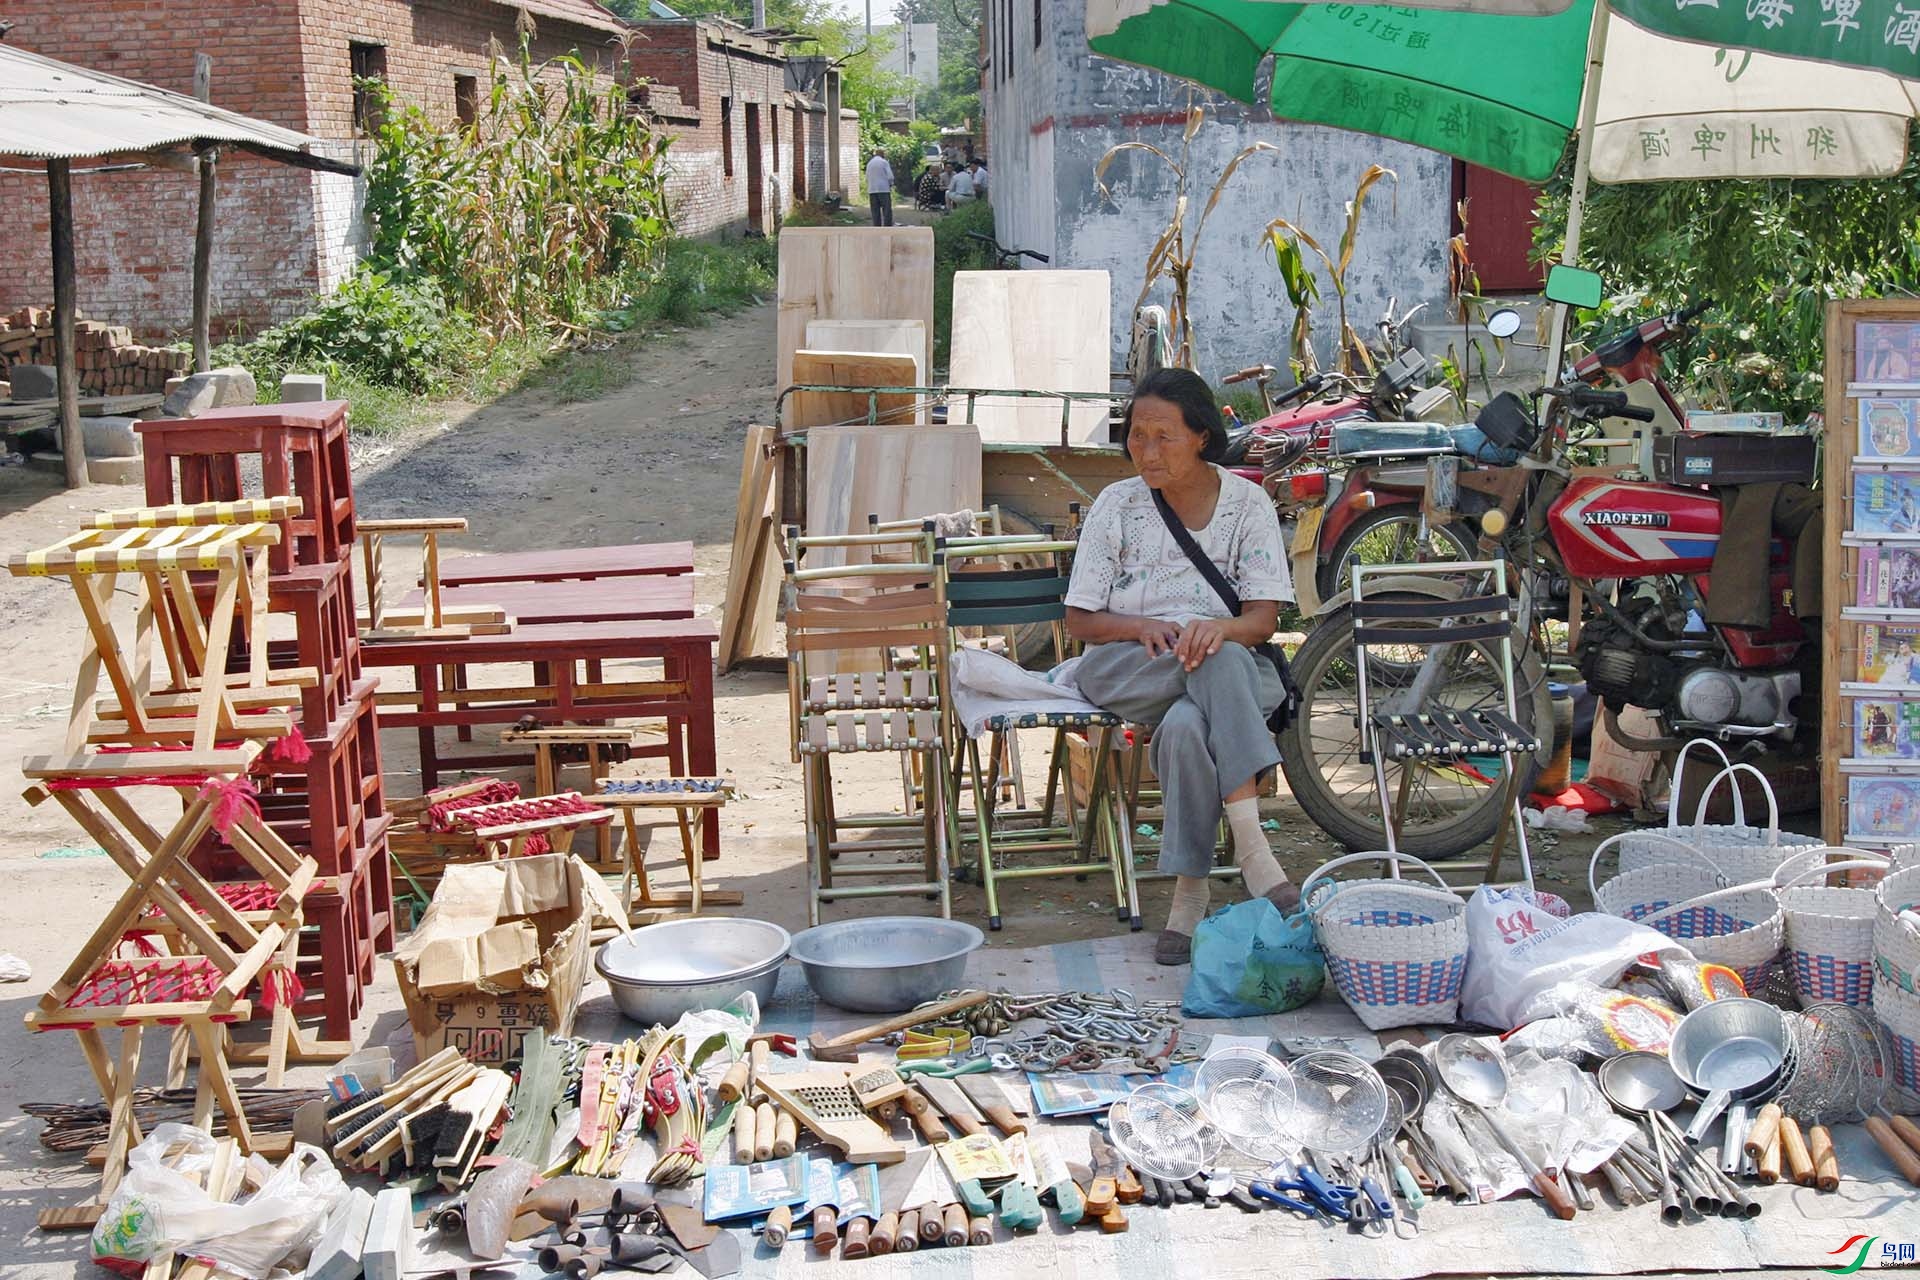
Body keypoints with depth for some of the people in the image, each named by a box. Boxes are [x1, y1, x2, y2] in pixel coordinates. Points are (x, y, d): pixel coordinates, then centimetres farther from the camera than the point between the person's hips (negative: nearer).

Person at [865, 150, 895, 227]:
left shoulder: (869, 163, 14)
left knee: (875, 212, 5)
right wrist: (891, 184, 9)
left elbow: (867, 178, 14)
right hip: (884, 189, -5)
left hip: (872, 190, 5)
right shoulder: (884, 162, -1)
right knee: (887, 212, -4)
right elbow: (890, 176, -8)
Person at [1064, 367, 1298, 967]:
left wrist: (1220, 627, -28)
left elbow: (1264, 618, -4)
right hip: (1125, 668, 0)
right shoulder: (1117, 504, 6)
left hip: (1232, 666, 0)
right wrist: (1143, 627, -17)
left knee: (1186, 727, -38)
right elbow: (1079, 620, 4)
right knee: (1220, 663, -36)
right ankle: (1251, 847, -42)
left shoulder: (1247, 502, 5)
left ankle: (1189, 894, -31)